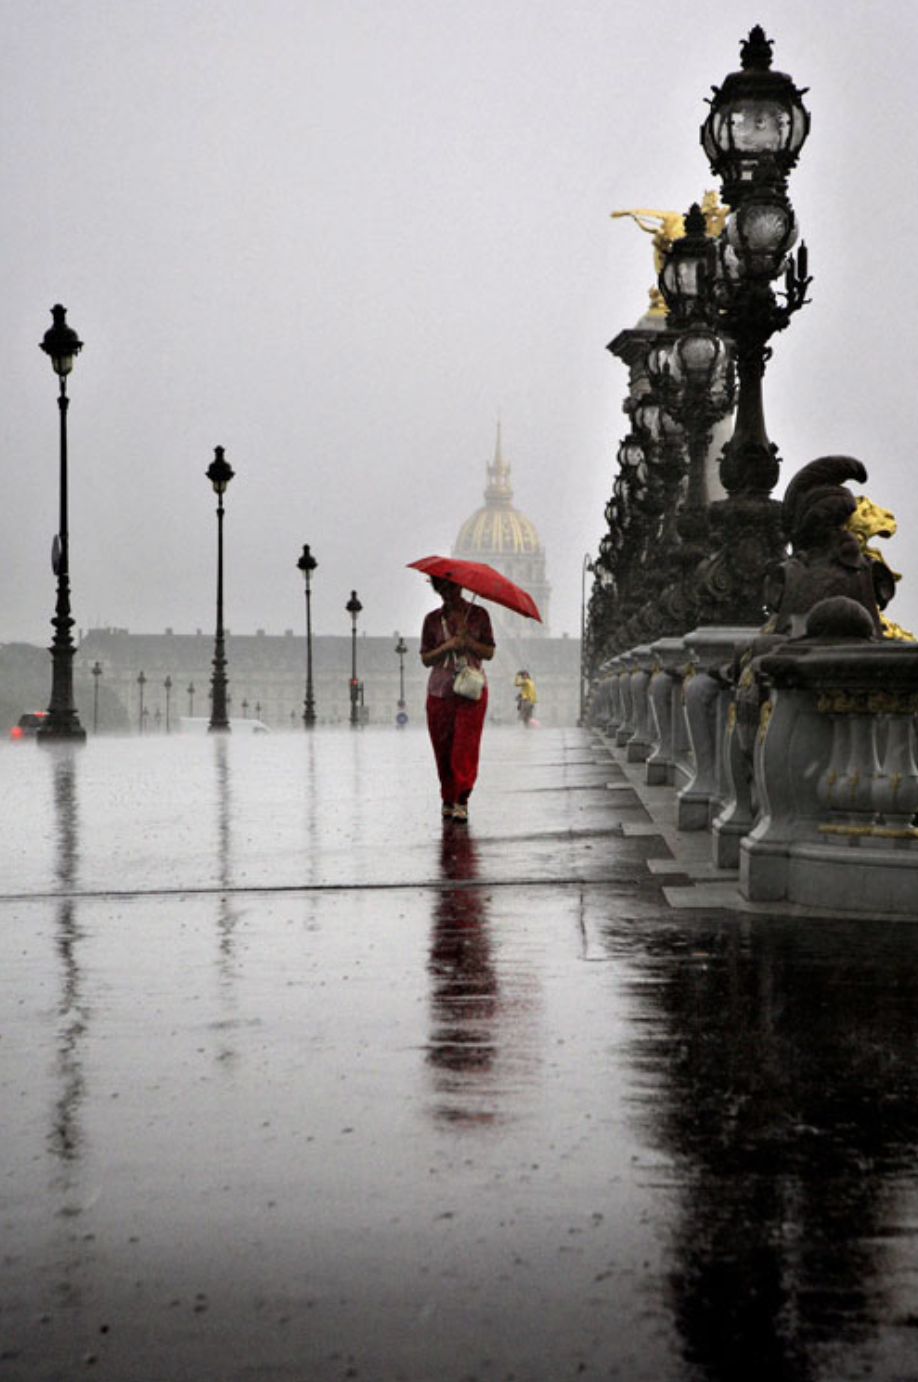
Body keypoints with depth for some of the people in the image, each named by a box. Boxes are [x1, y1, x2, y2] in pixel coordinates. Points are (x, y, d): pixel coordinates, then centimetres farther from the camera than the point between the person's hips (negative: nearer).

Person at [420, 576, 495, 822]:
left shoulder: (479, 615, 5)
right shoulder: (432, 620, 6)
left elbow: (489, 653, 4)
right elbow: (426, 659, 4)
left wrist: (468, 641, -13)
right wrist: (447, 646, -13)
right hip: (440, 690, 2)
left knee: (466, 746, -12)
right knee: (443, 748, 2)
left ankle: (462, 802, -11)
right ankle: (447, 799, 16)